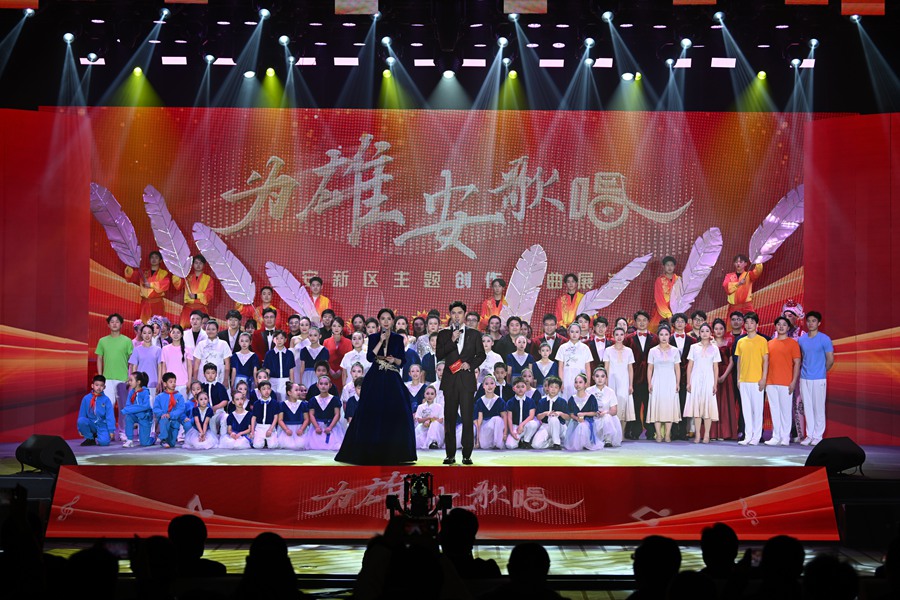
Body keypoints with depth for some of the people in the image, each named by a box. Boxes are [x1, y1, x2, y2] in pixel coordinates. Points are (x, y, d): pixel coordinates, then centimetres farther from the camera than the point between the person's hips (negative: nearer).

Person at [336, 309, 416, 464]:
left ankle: (393, 453, 2)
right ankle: (372, 452, 5)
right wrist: (381, 341, -13)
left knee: (395, 414, -4)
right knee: (373, 415, -2)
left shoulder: (398, 339, 8)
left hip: (393, 381, 1)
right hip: (375, 380, -1)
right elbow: (370, 357, -8)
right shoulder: (373, 338, 6)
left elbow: (402, 361, 7)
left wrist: (394, 360, -13)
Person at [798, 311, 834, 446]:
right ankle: (809, 435, 13)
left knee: (818, 408, 0)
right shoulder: (802, 340, 8)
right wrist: (803, 370, 11)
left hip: (819, 379, -4)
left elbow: (830, 360, -2)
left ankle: (818, 436, 6)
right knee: (807, 408, 7)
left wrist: (822, 371, 7)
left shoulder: (824, 339, -5)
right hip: (804, 378, 4)